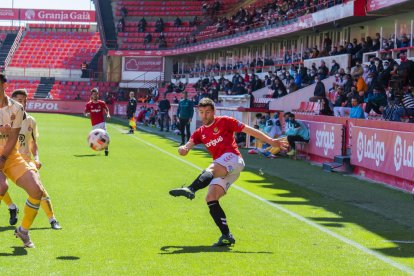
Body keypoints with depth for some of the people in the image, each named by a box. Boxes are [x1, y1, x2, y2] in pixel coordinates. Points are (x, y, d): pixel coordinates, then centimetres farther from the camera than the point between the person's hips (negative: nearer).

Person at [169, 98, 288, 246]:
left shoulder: (224, 121, 5)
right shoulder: (200, 132, 20)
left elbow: (248, 130, 5)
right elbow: (189, 144, 6)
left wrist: (270, 141, 0)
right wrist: (183, 149, -20)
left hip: (232, 159, -6)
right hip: (222, 170, 6)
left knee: (211, 170, -34)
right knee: (211, 198, -9)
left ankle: (190, 189, -62)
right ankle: (227, 236, -10)